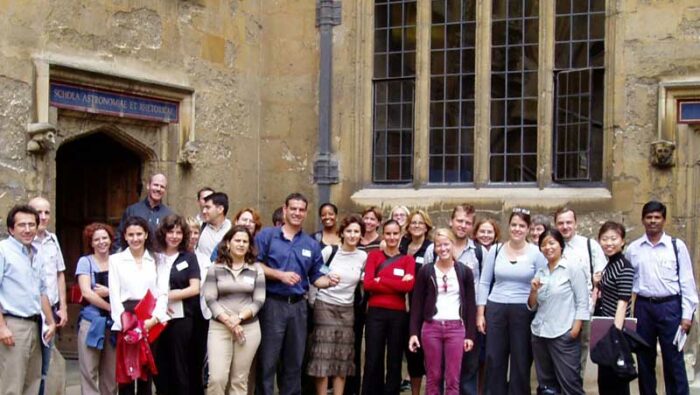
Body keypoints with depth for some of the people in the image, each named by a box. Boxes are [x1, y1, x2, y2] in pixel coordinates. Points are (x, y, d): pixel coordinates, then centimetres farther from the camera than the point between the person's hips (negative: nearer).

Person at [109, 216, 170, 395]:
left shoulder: (156, 260, 11)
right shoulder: (115, 259, 7)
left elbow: (163, 293, 3)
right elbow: (114, 295, 0)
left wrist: (155, 318, -13)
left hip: (151, 322, 1)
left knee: (146, 373, 5)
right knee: (125, 372, -1)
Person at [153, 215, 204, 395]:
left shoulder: (189, 257, 3)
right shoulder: (154, 257, 8)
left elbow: (195, 289, -5)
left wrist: (167, 295, -11)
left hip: (181, 318, -2)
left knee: (180, 365, 4)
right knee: (160, 366, 6)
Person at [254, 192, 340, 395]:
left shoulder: (311, 244, 12)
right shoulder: (267, 235, 0)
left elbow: (316, 277, 12)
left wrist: (329, 280, -9)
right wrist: (280, 275, -15)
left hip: (298, 306, 4)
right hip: (272, 304, -4)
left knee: (294, 361, 12)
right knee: (267, 360, -1)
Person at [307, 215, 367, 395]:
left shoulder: (363, 256, 2)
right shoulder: (329, 251, -7)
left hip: (347, 310, 3)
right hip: (324, 306, -3)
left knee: (343, 359, 5)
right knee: (323, 356, -4)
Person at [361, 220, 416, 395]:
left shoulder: (408, 259, 8)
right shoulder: (374, 255, 7)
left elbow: (409, 286, -9)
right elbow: (368, 283, -7)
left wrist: (381, 280, -9)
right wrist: (398, 285, -10)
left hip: (398, 315, 1)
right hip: (376, 313, 0)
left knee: (394, 362, 6)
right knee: (372, 361, -1)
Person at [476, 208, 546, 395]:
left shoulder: (536, 253, -2)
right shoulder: (496, 250, 4)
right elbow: (484, 283, 6)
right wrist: (480, 313, 1)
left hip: (523, 311, -2)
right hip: (496, 309, 2)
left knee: (521, 361, 6)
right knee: (494, 360, 6)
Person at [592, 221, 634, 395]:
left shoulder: (625, 267, -17)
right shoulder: (608, 264, 10)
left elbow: (623, 302, -23)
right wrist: (598, 283, -1)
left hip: (614, 326, -9)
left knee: (615, 374, 0)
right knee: (605, 374, 16)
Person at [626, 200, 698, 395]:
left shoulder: (677, 246, -1)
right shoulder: (633, 249, 4)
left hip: (670, 307, -2)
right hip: (643, 307, 2)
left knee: (674, 360, 2)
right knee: (644, 360, 12)